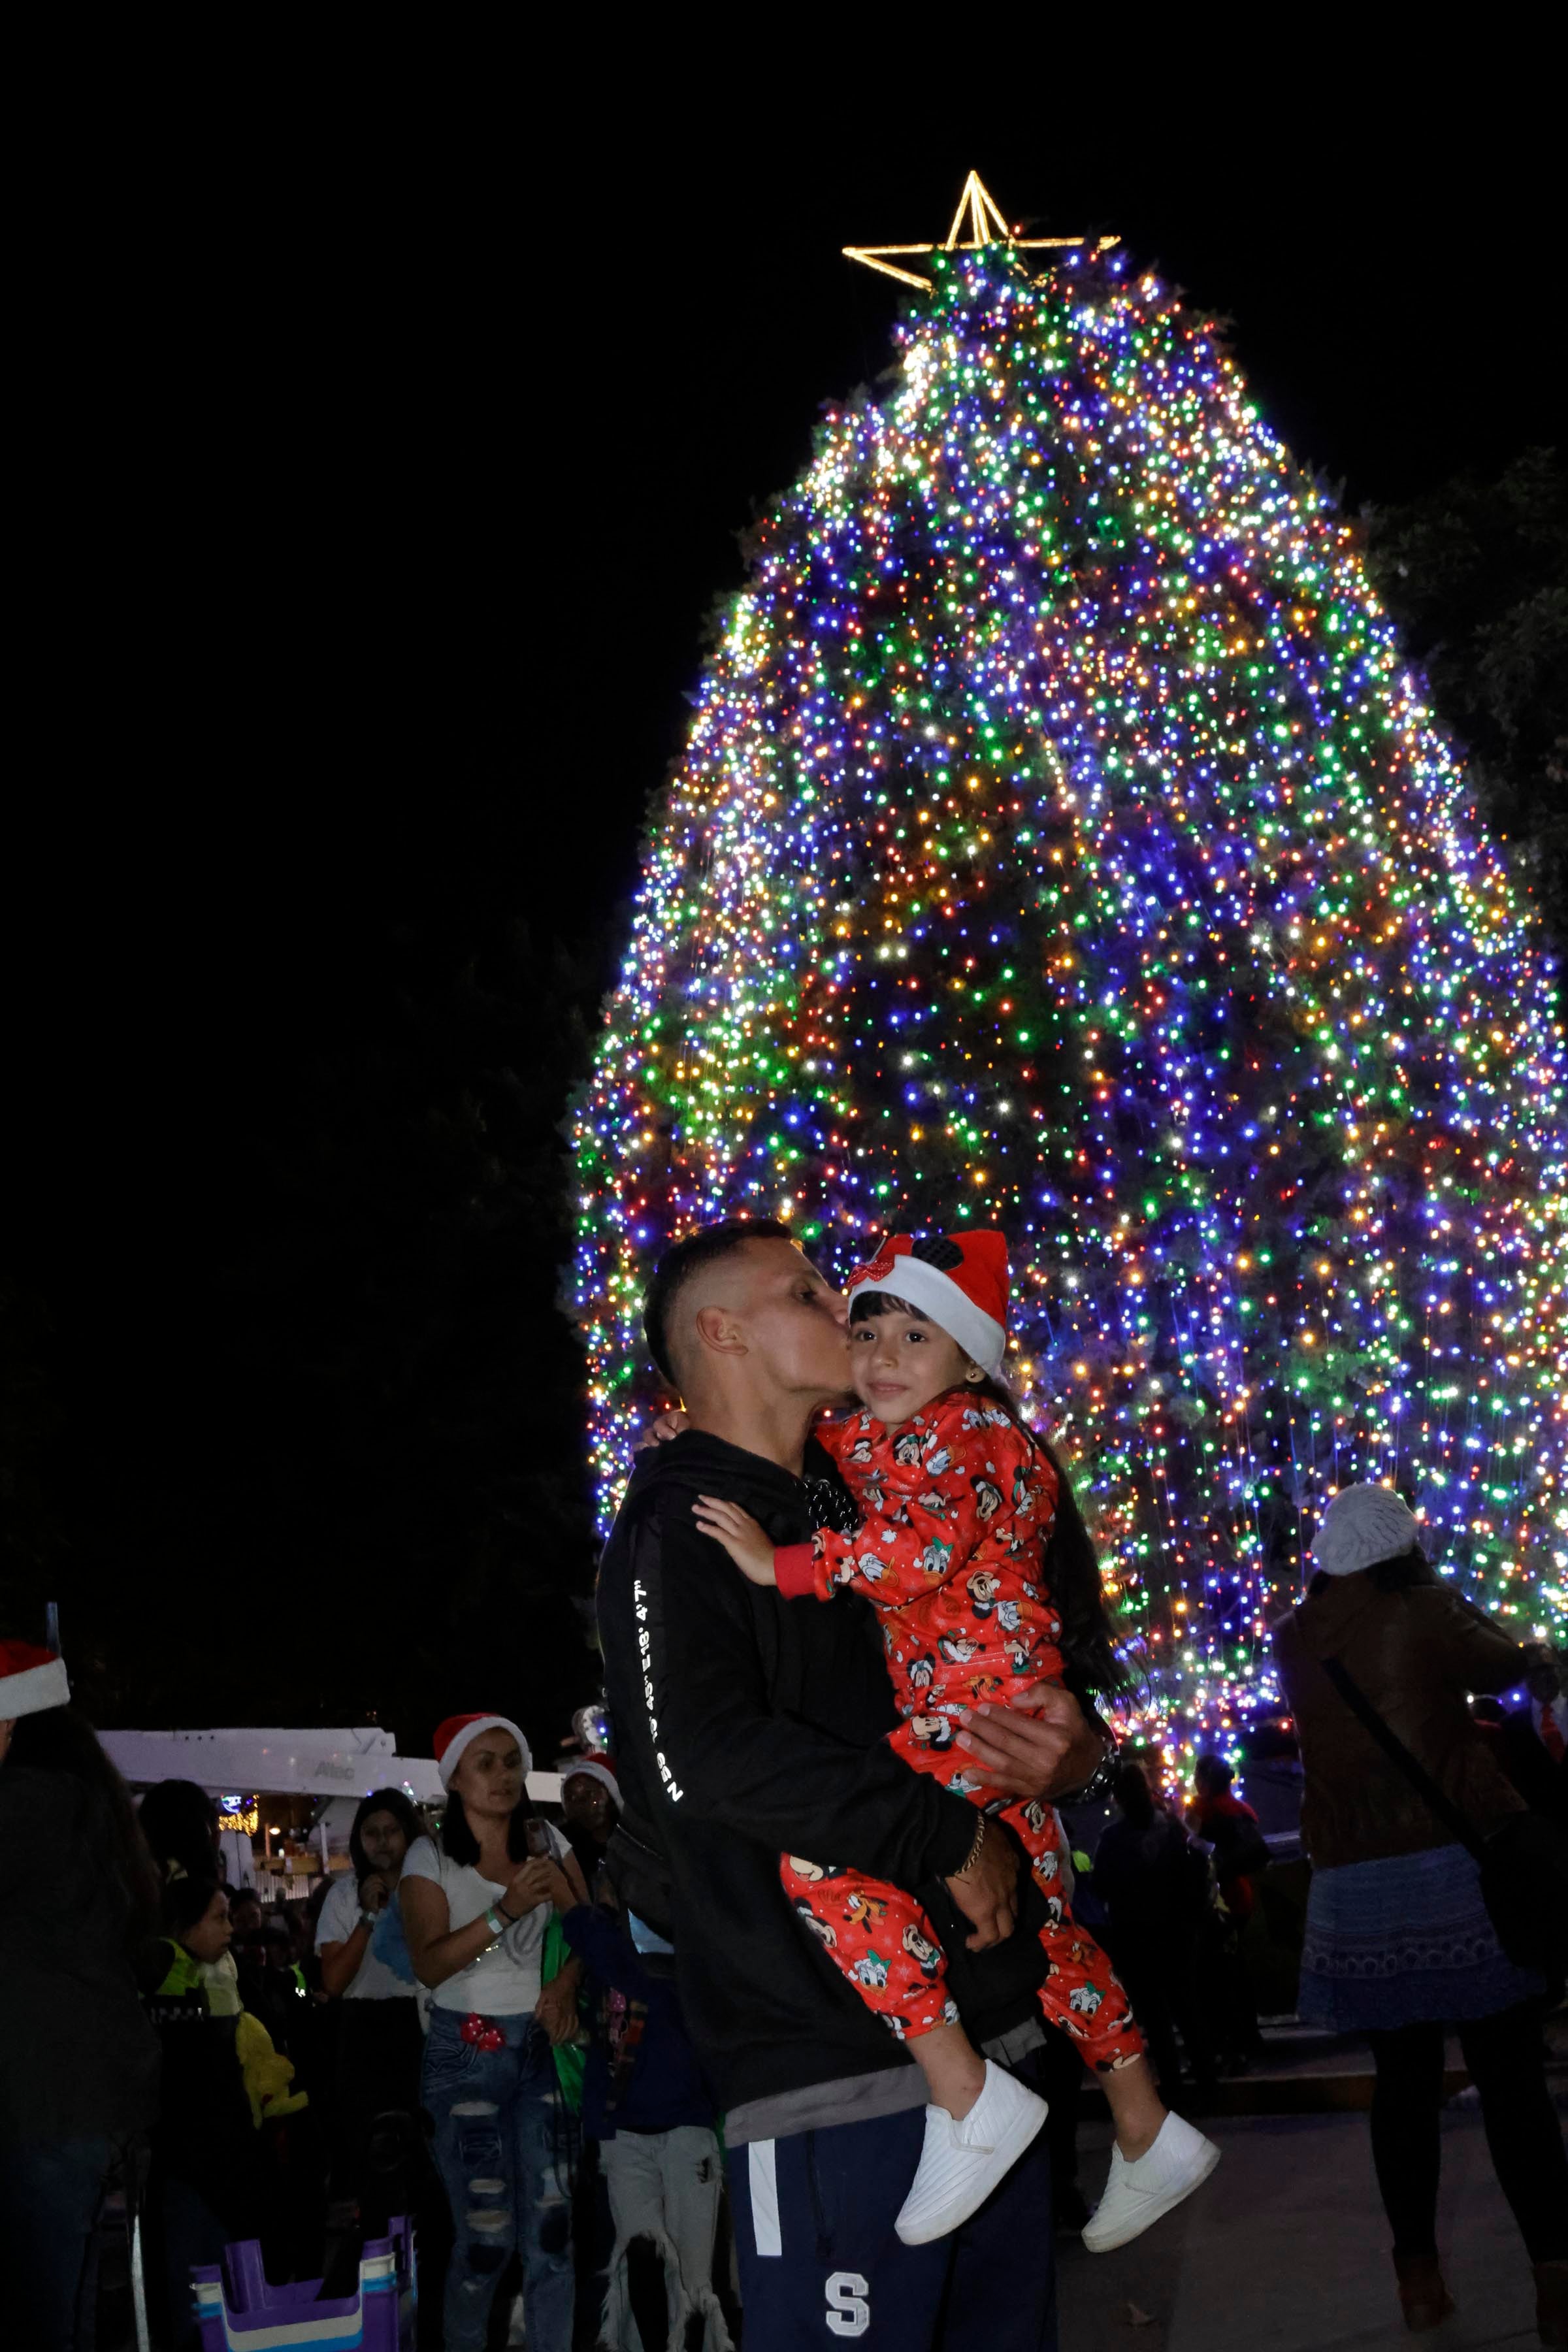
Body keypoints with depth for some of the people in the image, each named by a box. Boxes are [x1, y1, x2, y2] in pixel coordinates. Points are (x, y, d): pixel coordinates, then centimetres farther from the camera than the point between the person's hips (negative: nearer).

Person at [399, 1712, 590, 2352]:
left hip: (541, 2044, 3)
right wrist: (507, 1910, -23)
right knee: (487, 2232, -8)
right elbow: (429, 1964, -12)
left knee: (551, 2223, -7)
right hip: (468, 2051, -3)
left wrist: (566, 1983, -10)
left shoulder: (546, 1840, 8)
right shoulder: (431, 1855, -2)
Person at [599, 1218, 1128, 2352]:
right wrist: (948, 1837, -18)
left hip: (992, 2026, 9)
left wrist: (1077, 1748, -1)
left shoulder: (856, 1506, 19)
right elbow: (705, 1756, -22)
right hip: (832, 2057, -8)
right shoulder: (680, 1526, -7)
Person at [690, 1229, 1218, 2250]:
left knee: (824, 1847, -24)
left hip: (993, 1699, -10)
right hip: (964, 1716, 10)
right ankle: (1149, 2135, 29)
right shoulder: (858, 1440, 15)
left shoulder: (968, 1431, -11)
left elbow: (920, 1547, -27)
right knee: (1042, 1925, 17)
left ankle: (969, 2097, -23)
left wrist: (782, 1564, -25)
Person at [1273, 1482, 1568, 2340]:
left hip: (1356, 1887, 4)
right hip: (1459, 1869, -4)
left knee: (1403, 2075, 10)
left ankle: (1419, 2276, 10)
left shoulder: (1294, 1640, 8)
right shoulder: (1423, 1614, -6)